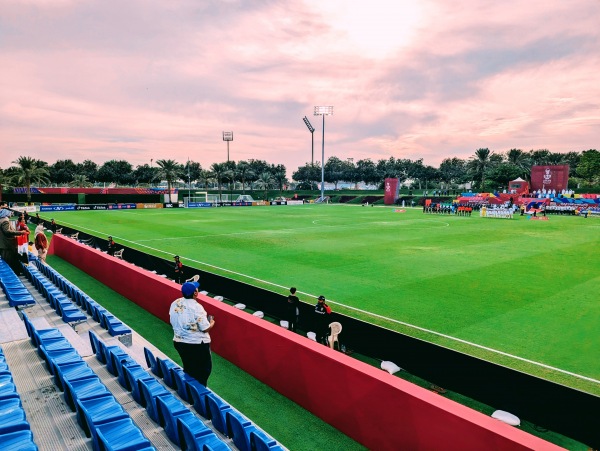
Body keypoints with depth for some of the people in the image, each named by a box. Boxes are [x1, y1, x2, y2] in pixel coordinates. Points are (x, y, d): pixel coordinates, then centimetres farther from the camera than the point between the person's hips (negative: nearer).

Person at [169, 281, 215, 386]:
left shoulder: (175, 303, -5)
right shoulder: (196, 307, -24)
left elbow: (174, 321, 8)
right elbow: (205, 328, -20)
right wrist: (212, 322, 0)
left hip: (178, 342, 7)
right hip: (197, 345, -7)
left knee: (188, 369, 24)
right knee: (204, 369, 13)